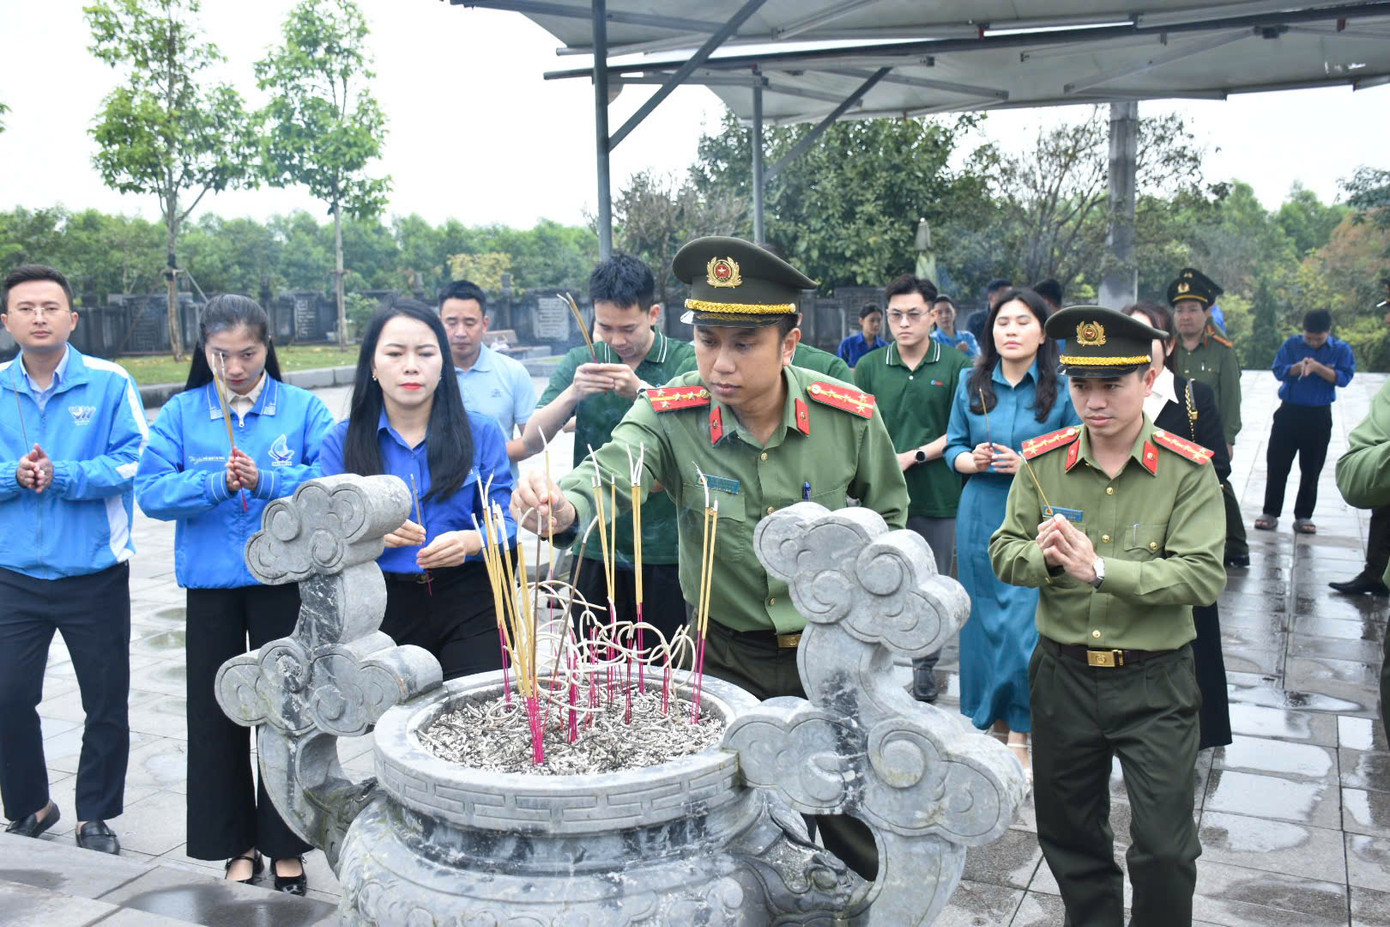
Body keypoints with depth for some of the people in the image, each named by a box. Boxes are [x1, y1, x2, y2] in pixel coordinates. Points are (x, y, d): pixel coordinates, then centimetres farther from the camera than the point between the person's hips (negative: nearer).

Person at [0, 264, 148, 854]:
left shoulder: (110, 383, -6)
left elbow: (135, 462, -12)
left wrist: (61, 475, -23)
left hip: (95, 577, -2)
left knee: (106, 706, 9)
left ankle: (95, 817, 28)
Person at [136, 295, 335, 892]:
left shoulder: (304, 408, -1)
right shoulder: (181, 413, 3)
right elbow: (150, 491, -7)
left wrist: (267, 480, -24)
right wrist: (216, 484, -21)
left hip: (283, 579, -2)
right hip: (210, 584, 2)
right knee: (215, 712, 9)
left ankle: (285, 843, 21)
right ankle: (236, 840, 26)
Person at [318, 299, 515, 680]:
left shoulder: (481, 432, 4)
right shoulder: (342, 441, 4)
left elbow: (505, 523, -1)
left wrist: (472, 541, -23)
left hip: (468, 608, 0)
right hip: (380, 609, 0)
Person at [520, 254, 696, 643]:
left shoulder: (685, 361, -1)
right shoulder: (580, 363, 6)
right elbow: (532, 440, -2)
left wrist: (642, 391, -30)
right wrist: (573, 393, -19)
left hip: (665, 551, -2)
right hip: (597, 552, 2)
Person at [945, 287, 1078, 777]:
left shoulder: (1062, 390, -3)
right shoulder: (971, 383, 5)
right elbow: (954, 446, 12)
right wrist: (972, 460, -10)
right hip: (980, 516, 3)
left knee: (1025, 625, -5)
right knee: (984, 620, 10)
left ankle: (1020, 735, 9)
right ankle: (994, 721, 26)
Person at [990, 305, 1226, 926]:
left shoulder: (1187, 470, -10)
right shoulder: (1043, 462, -2)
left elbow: (1203, 576, -19)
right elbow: (1003, 553, -1)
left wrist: (1100, 568, -28)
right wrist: (1041, 555, -23)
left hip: (1153, 681, -3)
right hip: (1063, 675, 3)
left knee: (1165, 850, 2)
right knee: (1069, 836, 17)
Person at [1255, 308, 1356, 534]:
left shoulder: (1341, 349, -1)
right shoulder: (1292, 344, 0)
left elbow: (1343, 377, -12)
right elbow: (1278, 371, -6)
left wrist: (1317, 368, -23)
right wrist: (1298, 367, -23)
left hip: (1319, 416, 0)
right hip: (1289, 412, 0)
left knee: (1311, 469, 6)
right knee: (1277, 465, 2)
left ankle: (1303, 516, 16)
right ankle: (1270, 513, 11)